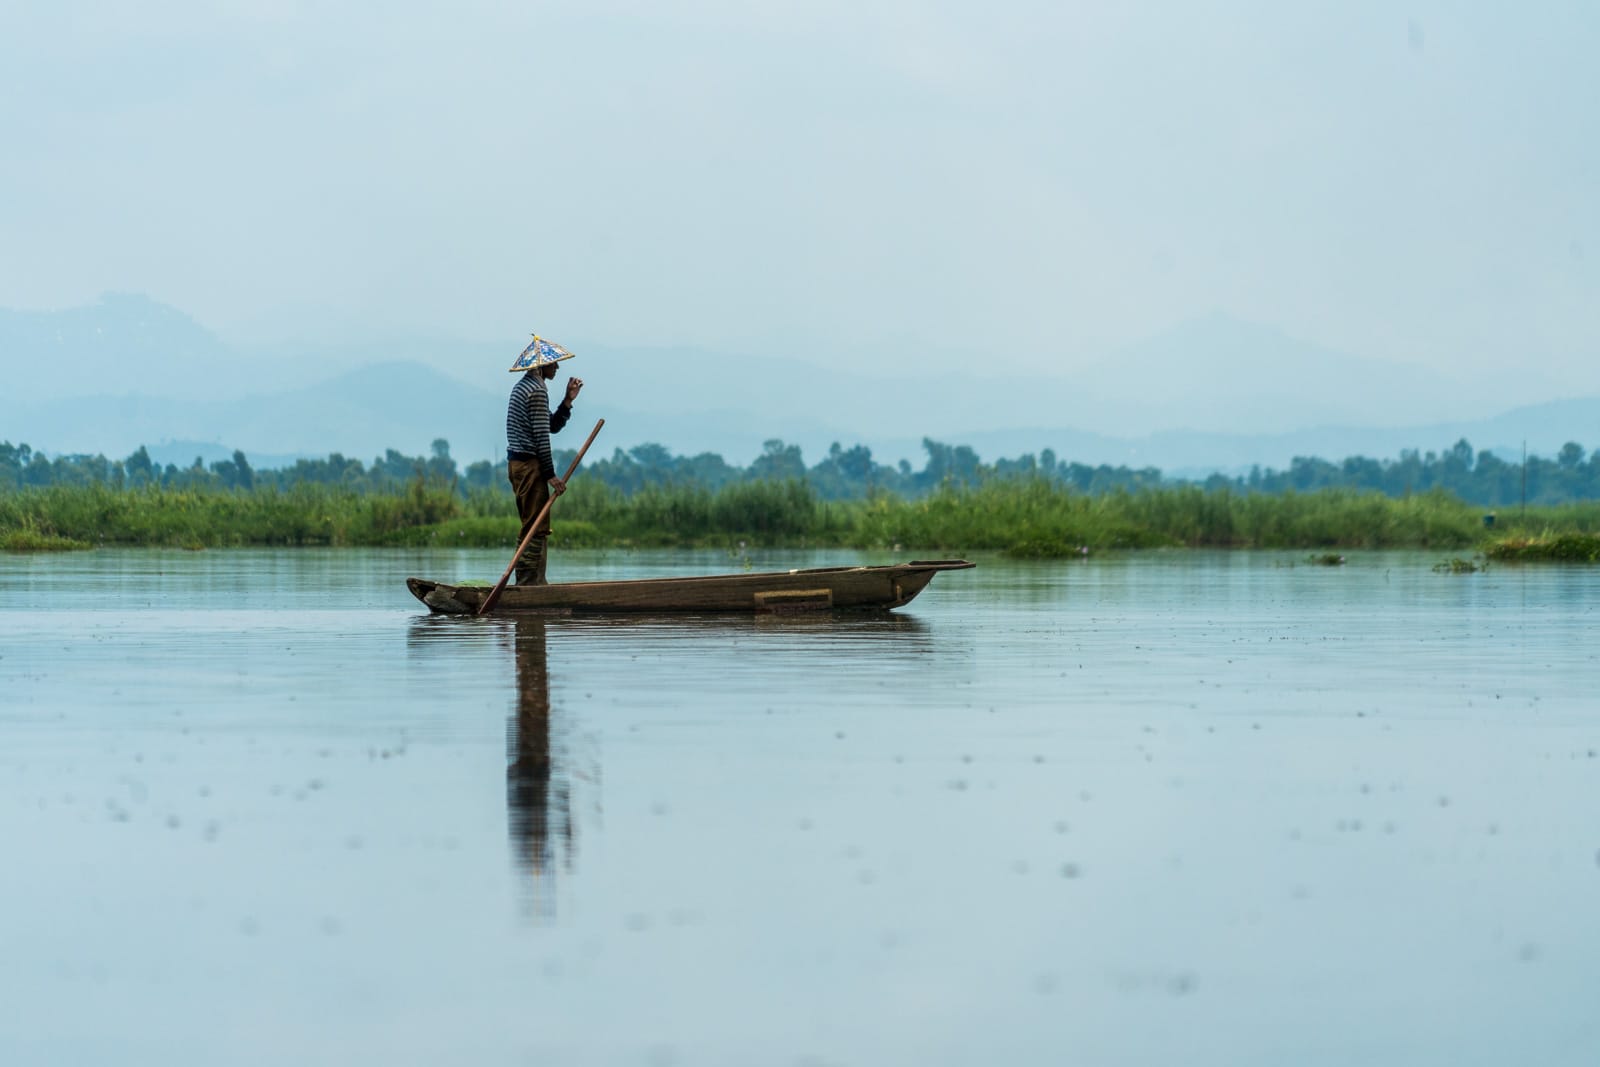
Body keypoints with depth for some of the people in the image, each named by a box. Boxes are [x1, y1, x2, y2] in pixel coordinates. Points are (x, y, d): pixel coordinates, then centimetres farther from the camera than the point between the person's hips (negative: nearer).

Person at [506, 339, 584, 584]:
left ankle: (526, 583, 14)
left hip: (517, 463, 10)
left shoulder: (522, 387, 20)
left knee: (532, 526, 13)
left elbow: (553, 426, 22)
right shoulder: (537, 389, -13)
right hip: (530, 465, -10)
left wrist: (568, 400, 10)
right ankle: (531, 583, -12)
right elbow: (542, 436, -18)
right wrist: (551, 474, -17)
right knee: (537, 527, -9)